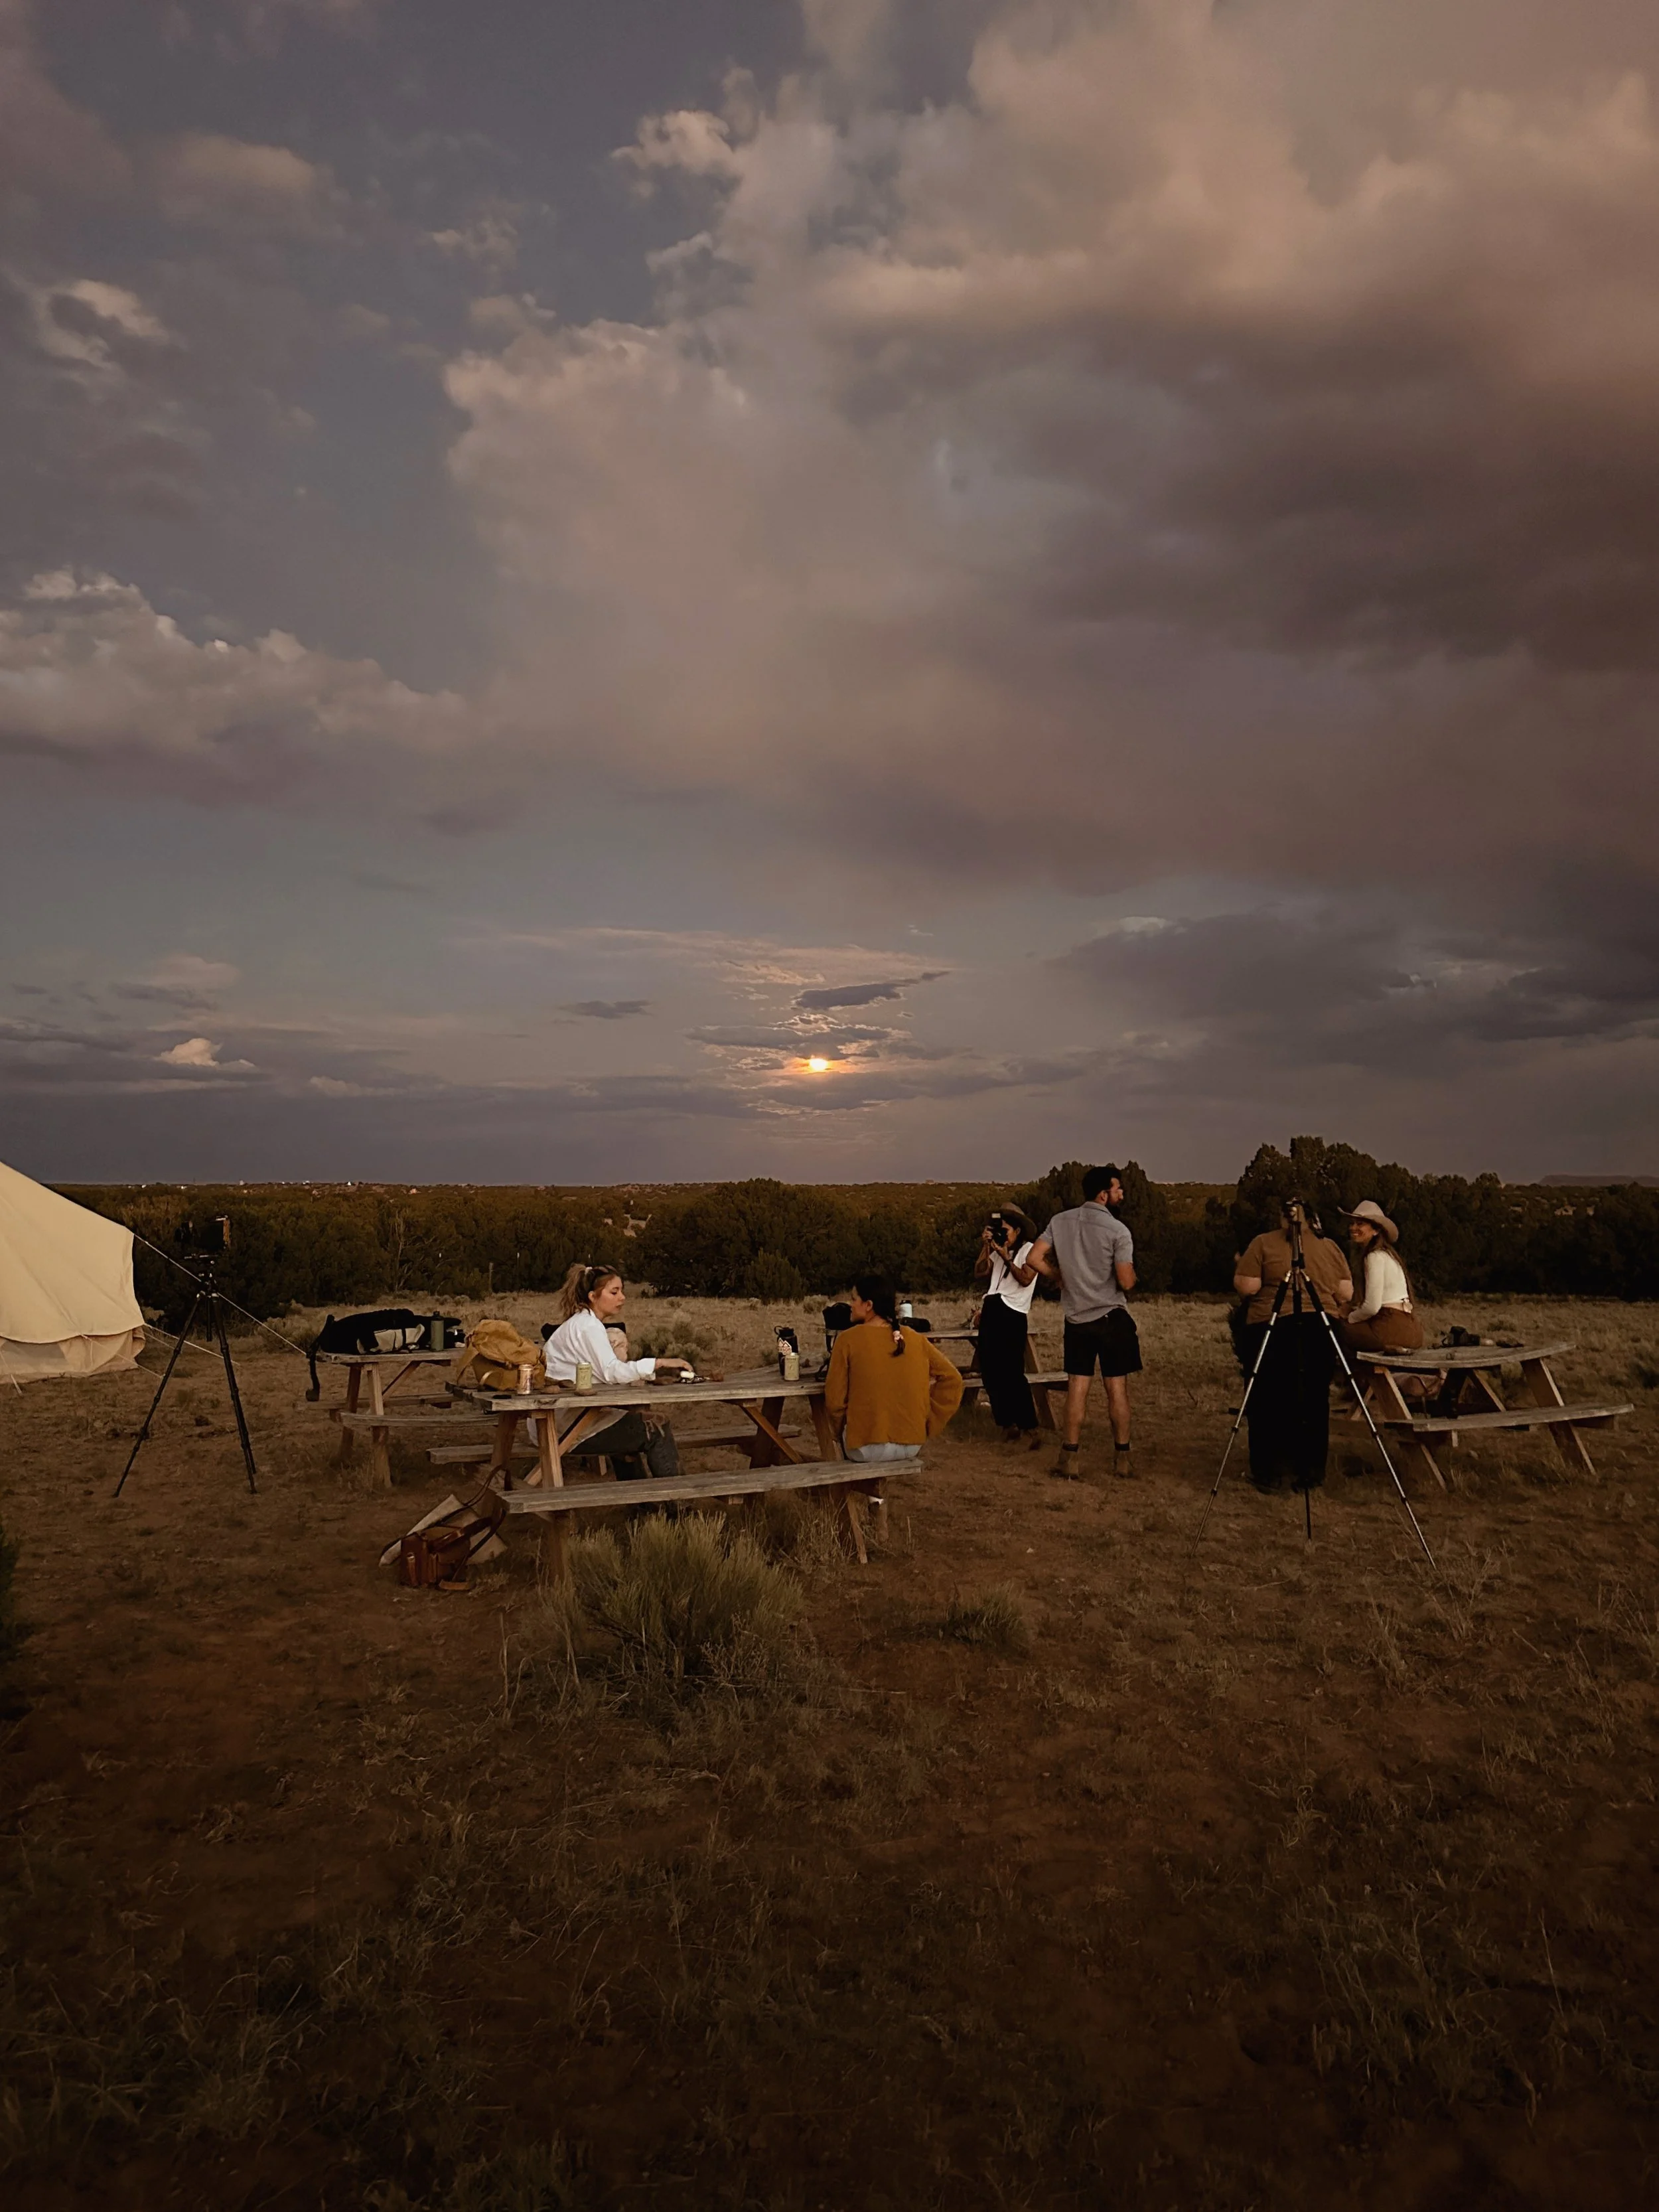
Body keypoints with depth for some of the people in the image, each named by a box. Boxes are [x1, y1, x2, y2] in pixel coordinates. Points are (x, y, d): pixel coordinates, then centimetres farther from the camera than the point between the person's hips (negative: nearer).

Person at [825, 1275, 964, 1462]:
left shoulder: (849, 1339, -8)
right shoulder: (915, 1338, 3)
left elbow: (835, 1398, -6)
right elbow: (952, 1379, 7)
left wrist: (843, 1428, 12)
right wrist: (928, 1420, 10)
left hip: (867, 1446, -3)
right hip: (912, 1444, 3)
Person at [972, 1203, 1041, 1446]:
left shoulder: (1029, 1249, 1)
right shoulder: (997, 1250, 19)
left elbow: (1026, 1279, -12)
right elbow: (979, 1274, 9)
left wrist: (1005, 1257, -11)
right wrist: (985, 1247, 4)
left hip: (1012, 1314, -7)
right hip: (990, 1311, 7)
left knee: (1012, 1373, -15)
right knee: (990, 1371, 5)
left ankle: (1029, 1428, -12)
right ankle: (1007, 1424, 12)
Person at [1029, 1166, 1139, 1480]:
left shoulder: (1060, 1222, 1)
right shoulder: (1118, 1230, -13)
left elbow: (1035, 1259, -2)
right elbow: (1127, 1282, -15)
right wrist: (1132, 1273, 7)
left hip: (1076, 1318, 4)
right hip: (1112, 1316, -4)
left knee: (1077, 1388, 7)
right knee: (1117, 1388, 5)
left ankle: (1070, 1458, 7)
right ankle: (1122, 1459, 12)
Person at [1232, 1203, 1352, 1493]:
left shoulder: (1263, 1244, -2)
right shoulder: (1331, 1247, 9)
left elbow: (1247, 1286, -8)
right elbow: (1346, 1294, 8)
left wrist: (1241, 1267, 12)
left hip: (1273, 1329, -4)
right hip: (1321, 1332, 4)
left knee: (1270, 1404, 4)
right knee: (1315, 1404, 11)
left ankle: (1272, 1474, 6)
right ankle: (1311, 1474, 16)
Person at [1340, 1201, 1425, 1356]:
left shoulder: (1375, 1257, -12)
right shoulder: (1385, 1253, 16)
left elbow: (1372, 1307, -16)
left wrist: (1349, 1318, 0)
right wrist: (1357, 1309, 6)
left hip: (1394, 1329, -9)